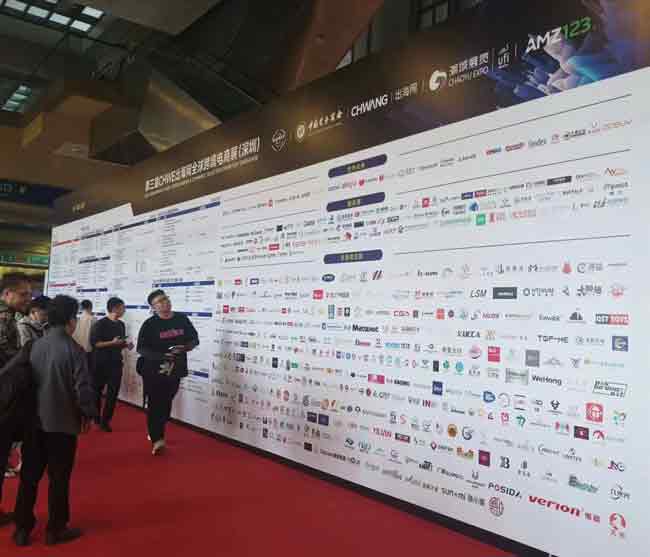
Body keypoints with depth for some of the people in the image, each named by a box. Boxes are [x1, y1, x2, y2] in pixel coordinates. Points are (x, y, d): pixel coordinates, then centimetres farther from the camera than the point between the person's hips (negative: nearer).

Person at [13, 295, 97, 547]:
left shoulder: (35, 346, 0)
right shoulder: (73, 349, -16)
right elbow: (83, 387, -17)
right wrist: (88, 414, -2)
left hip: (34, 422, 5)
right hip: (63, 423, -5)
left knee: (29, 475, 15)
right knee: (59, 478, 9)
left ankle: (23, 528, 24)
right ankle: (56, 529, 20)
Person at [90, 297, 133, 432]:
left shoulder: (121, 325, 10)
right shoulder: (100, 324, -10)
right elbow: (94, 343, -15)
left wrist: (126, 345, 1)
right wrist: (112, 342, -21)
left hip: (116, 363, 5)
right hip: (101, 363, -5)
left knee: (113, 393, 1)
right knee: (96, 391, 10)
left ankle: (105, 421, 9)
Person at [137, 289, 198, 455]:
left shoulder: (182, 319, 2)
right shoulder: (149, 324, -8)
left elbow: (195, 340, 8)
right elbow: (141, 349, -10)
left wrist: (184, 348, -13)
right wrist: (161, 356, -23)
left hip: (175, 370, 4)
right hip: (154, 371, -4)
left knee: (166, 404, 16)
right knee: (155, 404, -6)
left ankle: (155, 432, 36)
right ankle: (157, 439, -3)